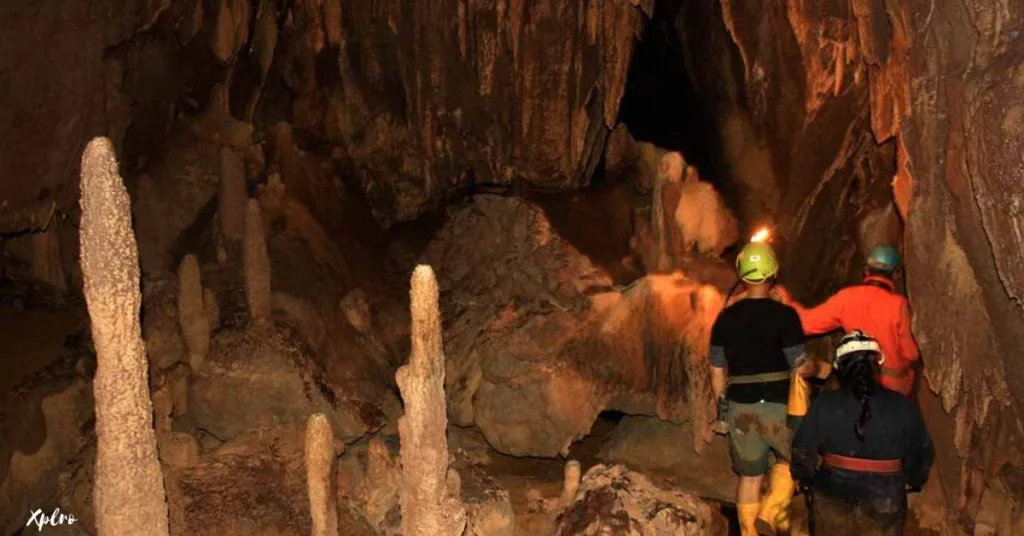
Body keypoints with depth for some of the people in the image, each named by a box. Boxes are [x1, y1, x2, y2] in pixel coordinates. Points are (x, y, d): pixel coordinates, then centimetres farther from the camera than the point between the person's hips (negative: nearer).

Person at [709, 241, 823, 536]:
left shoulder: (725, 318, 1)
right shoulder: (784, 315, -10)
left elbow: (717, 371, 5)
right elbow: (800, 366, -9)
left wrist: (723, 408, 17)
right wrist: (817, 367, 13)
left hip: (740, 407, 3)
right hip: (778, 405, -3)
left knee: (750, 475, 14)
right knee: (792, 460, 19)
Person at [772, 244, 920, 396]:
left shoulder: (847, 297, -10)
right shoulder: (898, 303, -19)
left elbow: (810, 322, -3)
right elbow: (910, 353, -14)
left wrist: (790, 303, 14)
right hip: (894, 384, -3)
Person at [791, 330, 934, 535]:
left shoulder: (825, 404, -11)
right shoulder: (903, 407, -7)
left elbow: (803, 451, -10)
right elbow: (922, 454, 2)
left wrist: (807, 482, 9)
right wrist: (911, 481, 22)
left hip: (833, 499, 0)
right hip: (885, 503, 1)